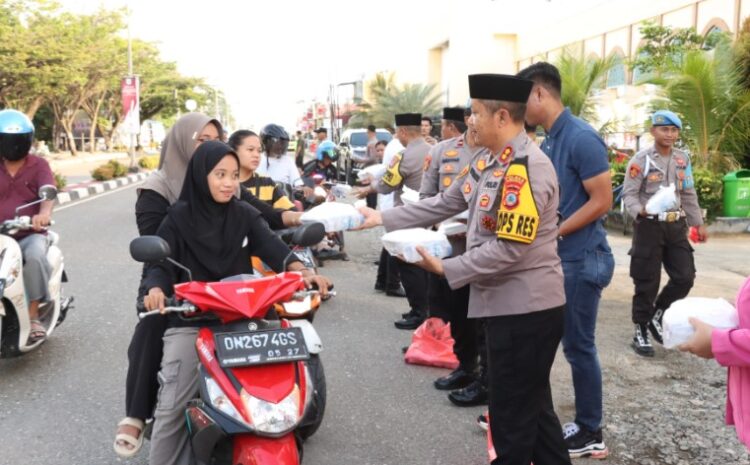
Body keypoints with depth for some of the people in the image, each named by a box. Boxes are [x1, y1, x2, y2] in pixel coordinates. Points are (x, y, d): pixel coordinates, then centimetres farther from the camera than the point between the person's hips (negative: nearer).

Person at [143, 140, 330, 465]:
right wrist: (156, 289, -28)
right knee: (172, 407, -7)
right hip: (188, 321, -2)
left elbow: (271, 245, -7)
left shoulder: (245, 215, 7)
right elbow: (159, 261, -4)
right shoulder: (180, 217, 2)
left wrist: (301, 270, -27)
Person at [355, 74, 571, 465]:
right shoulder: (488, 163, 8)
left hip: (525, 309, -9)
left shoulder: (527, 169, -22)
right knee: (532, 406, 21)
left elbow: (508, 250, -25)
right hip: (510, 305, 9)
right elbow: (443, 204, 13)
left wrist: (444, 268, -17)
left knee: (512, 414, 6)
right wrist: (382, 218, 10)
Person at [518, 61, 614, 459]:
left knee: (578, 346, 2)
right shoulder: (547, 141, 11)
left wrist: (553, 234, -18)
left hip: (581, 259, -9)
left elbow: (602, 201, -19)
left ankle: (590, 434, 18)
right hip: (555, 257, 9)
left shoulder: (581, 137, -17)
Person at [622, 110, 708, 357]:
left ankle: (656, 315, 25)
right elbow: (628, 194, -11)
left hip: (676, 225, 6)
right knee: (647, 282, 0)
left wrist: (698, 223, 15)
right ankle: (640, 332, 13)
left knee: (685, 277, 3)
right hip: (649, 226, -5)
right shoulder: (641, 159, -8)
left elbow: (689, 194, 17)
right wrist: (640, 211, -30)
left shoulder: (683, 159, 10)